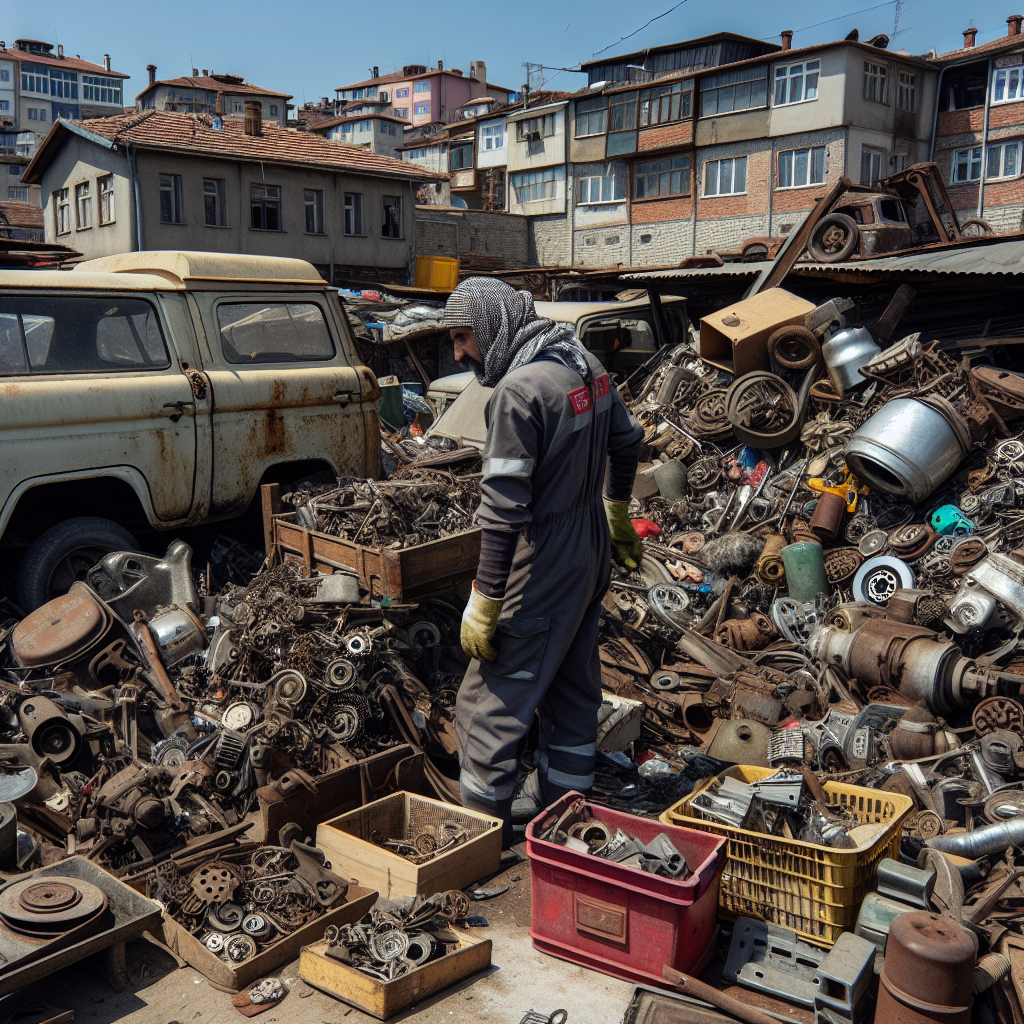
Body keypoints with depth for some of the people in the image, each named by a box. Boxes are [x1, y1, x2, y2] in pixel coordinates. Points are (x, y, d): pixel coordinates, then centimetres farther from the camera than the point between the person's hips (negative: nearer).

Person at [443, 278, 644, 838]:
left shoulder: (518, 391, -23)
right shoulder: (585, 363, 5)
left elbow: (504, 511, -25)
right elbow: (626, 440, 17)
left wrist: (484, 601, -20)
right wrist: (617, 516, 31)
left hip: (543, 562, -9)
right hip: (591, 549, 9)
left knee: (490, 702, 3)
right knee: (573, 691, 19)